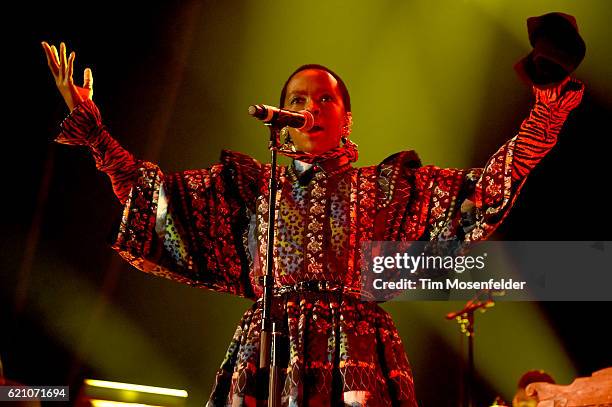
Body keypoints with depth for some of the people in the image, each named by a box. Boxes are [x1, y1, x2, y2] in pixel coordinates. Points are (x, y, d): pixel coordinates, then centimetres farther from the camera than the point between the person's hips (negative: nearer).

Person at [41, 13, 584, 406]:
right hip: (267, 354, 0)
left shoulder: (384, 185, 17)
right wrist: (88, 124, 11)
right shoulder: (252, 185, 18)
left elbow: (485, 189, 12)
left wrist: (541, 121, 4)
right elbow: (149, 190, 16)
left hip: (355, 357, 0)